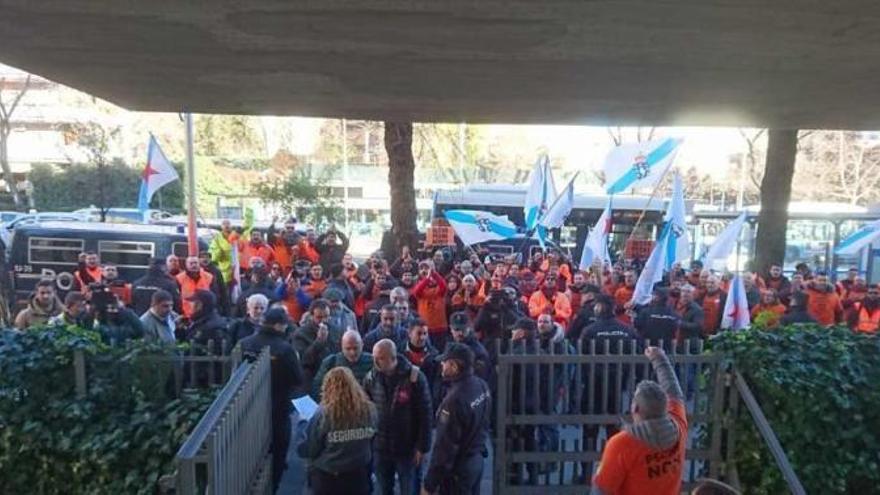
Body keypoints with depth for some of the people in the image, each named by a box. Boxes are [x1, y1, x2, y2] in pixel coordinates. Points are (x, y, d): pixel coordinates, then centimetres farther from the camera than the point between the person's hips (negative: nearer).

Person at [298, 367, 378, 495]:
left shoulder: (323, 414, -21)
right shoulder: (369, 410, -10)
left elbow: (310, 450, -12)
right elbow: (371, 443, 4)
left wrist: (301, 447, 10)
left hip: (327, 478, -3)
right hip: (359, 476, 3)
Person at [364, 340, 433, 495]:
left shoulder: (414, 377, -17)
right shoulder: (371, 377, -5)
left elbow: (425, 414, -12)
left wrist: (422, 447, -11)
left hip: (407, 448, -3)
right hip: (380, 447, 3)